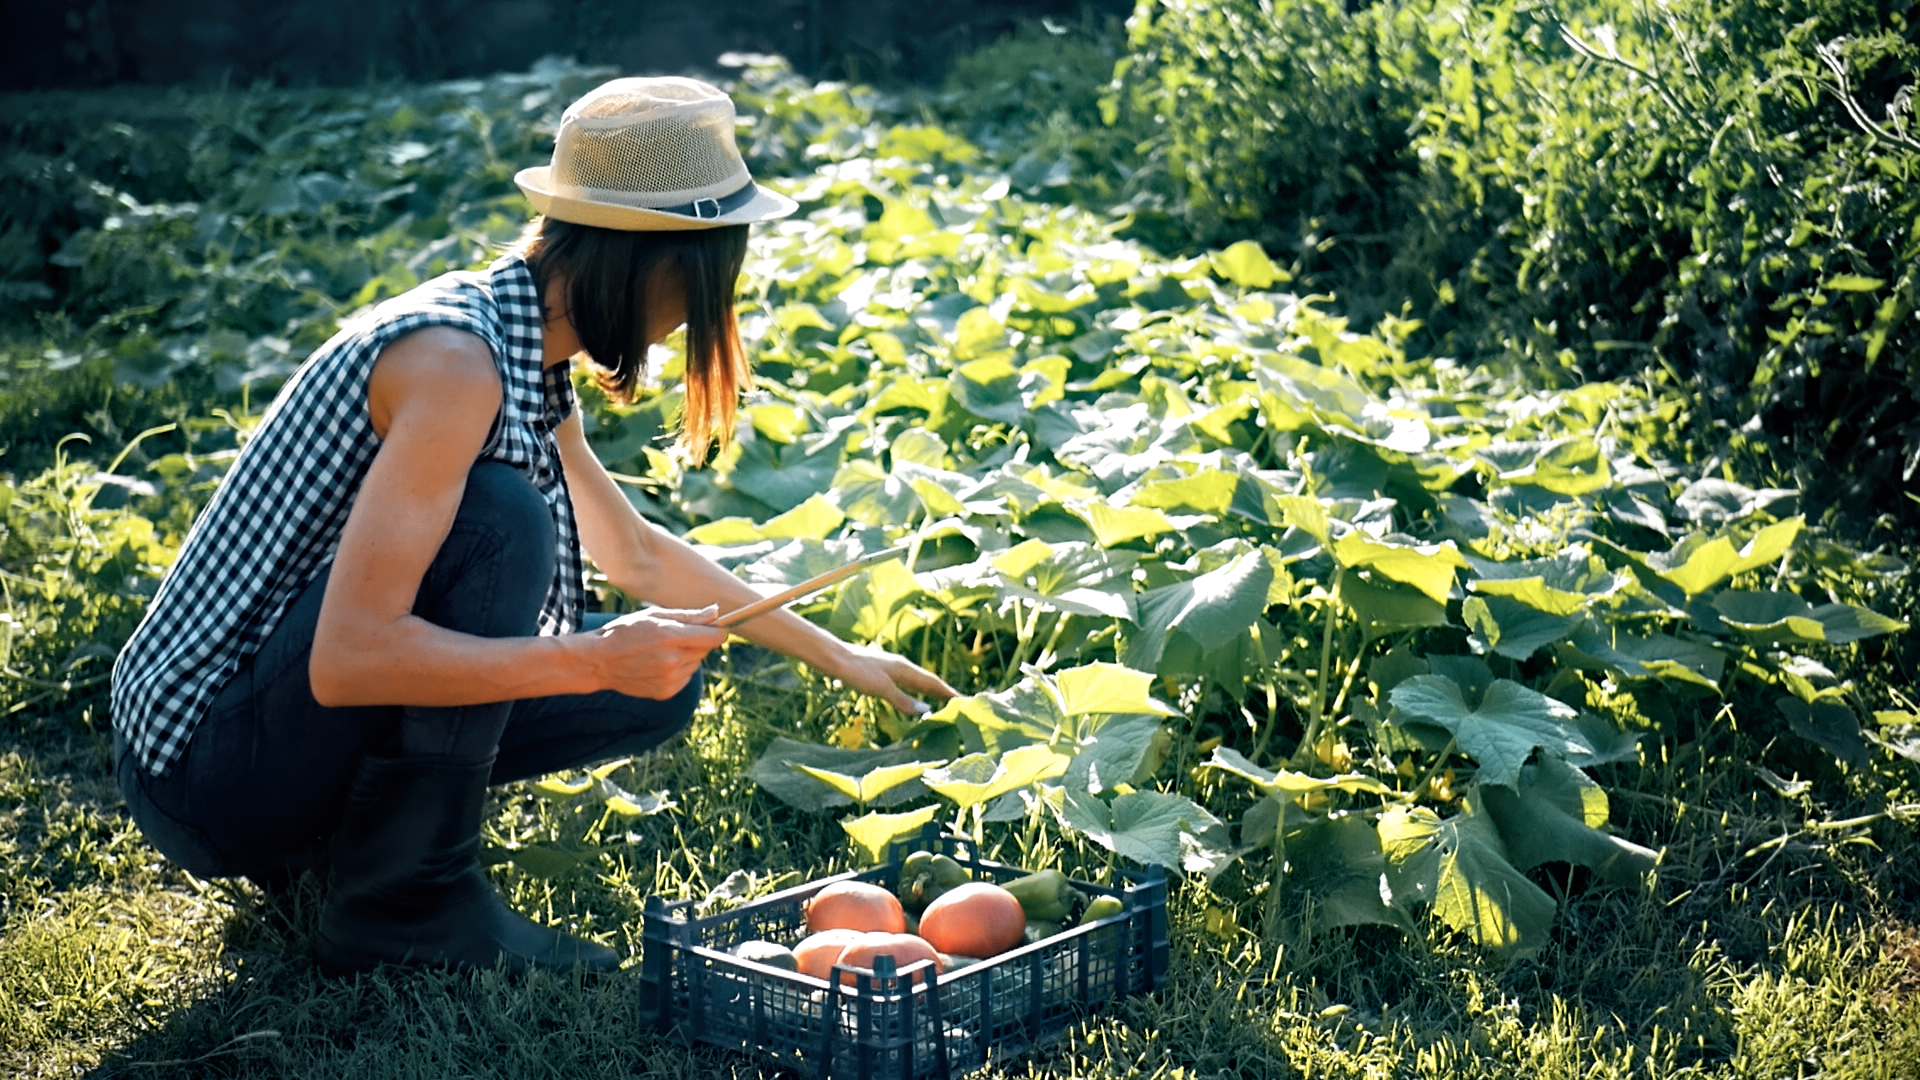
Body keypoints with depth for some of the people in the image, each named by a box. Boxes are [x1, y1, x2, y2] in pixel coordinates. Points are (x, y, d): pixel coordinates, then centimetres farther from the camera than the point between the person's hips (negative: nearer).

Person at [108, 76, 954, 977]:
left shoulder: (532, 368, 6)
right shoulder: (453, 359, -24)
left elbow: (638, 553, 23)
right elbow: (348, 659, -30)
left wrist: (834, 654, 27)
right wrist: (599, 659, -26)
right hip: (208, 781, -9)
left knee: (658, 686, 5)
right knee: (498, 517, -27)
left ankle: (367, 826, 11)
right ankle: (399, 899, -14)